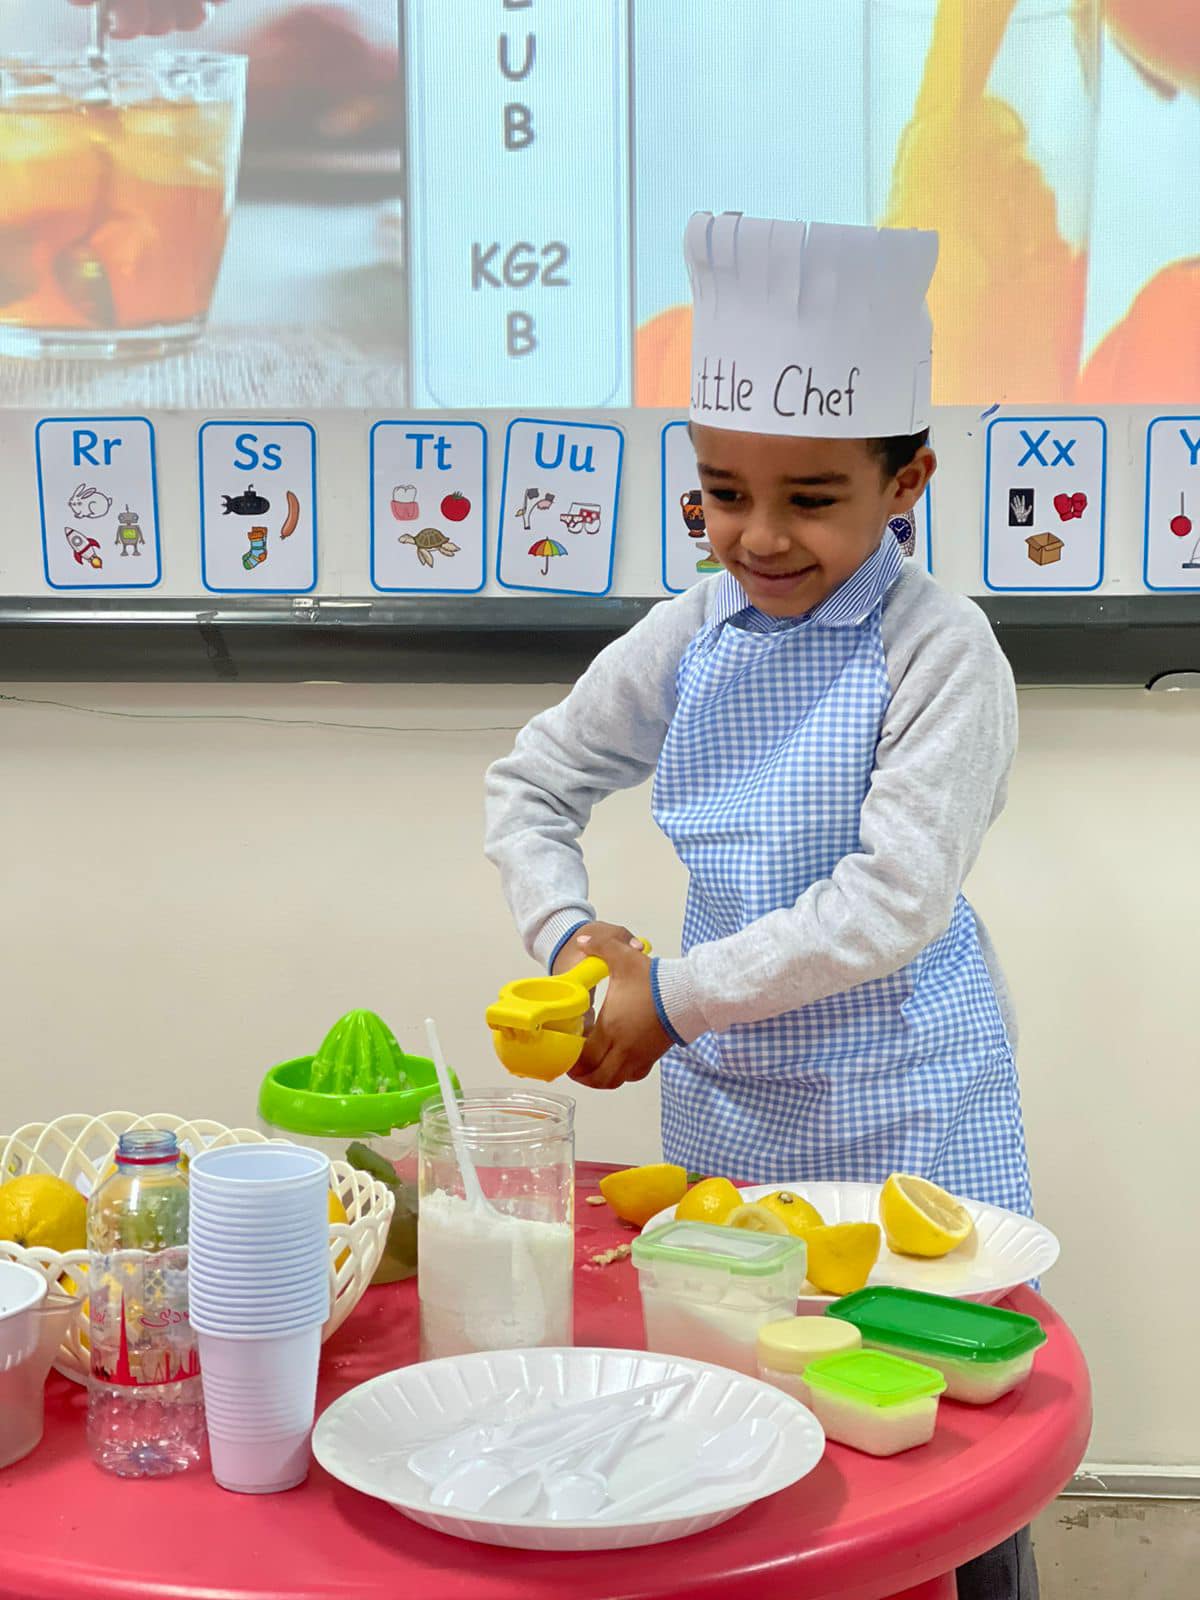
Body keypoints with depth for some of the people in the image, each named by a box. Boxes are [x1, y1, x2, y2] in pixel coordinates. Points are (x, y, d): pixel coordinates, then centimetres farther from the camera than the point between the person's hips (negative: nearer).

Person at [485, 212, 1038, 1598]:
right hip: (720, 1088, 5)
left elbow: (889, 909, -21)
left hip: (901, 1103, -4)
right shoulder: (687, 640, 1)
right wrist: (567, 936, -3)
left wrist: (674, 996, -17)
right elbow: (530, 786, 14)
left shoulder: (938, 649, -15)